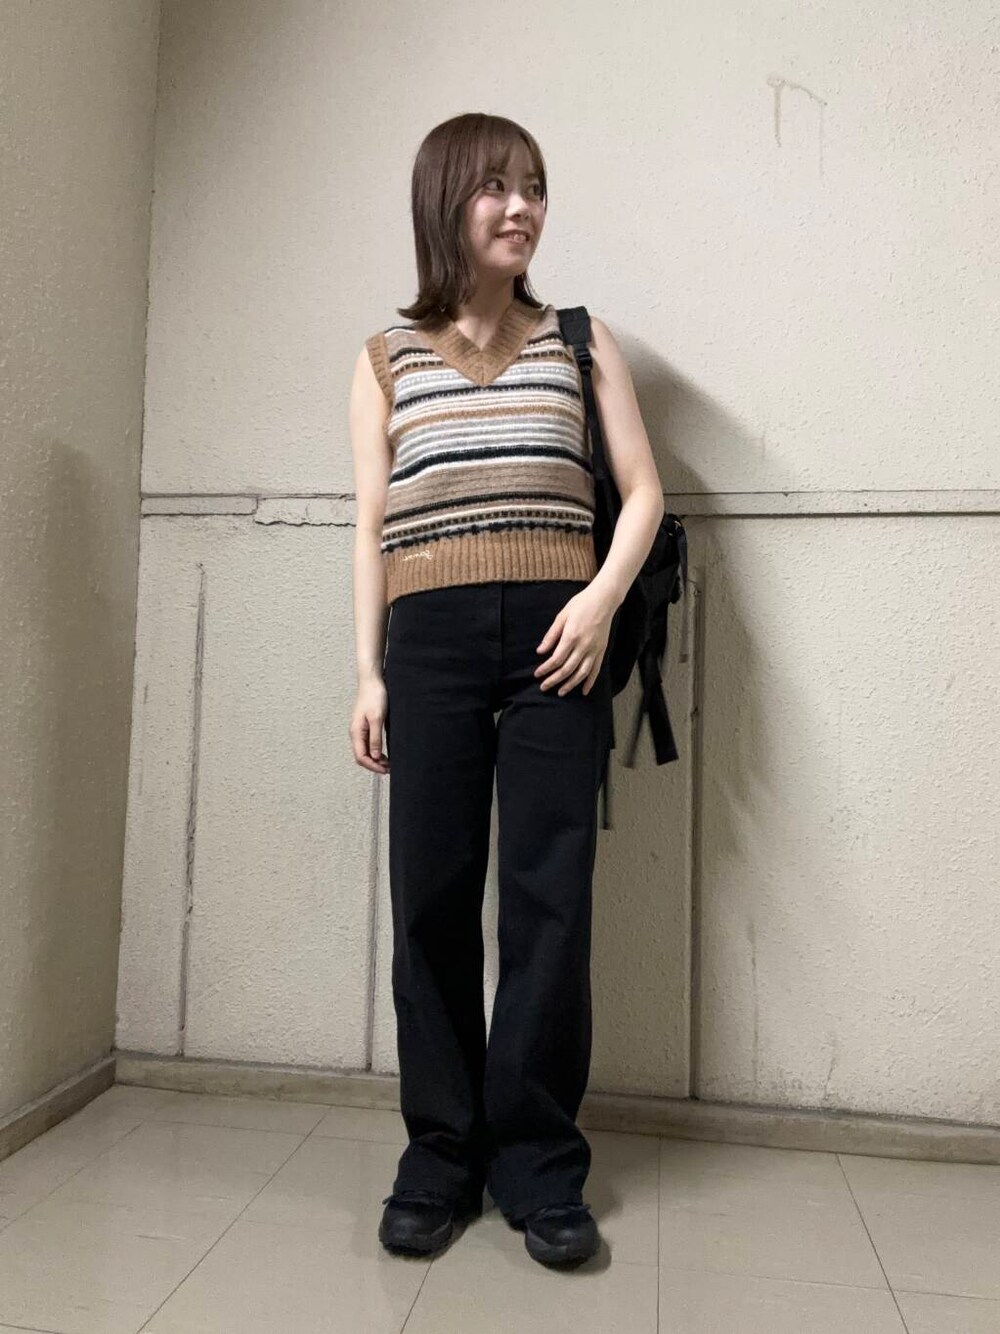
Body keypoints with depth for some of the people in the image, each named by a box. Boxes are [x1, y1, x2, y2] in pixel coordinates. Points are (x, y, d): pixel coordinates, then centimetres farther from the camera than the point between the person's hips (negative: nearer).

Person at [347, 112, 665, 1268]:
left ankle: (538, 1166, 14)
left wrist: (603, 597, -8)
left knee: (548, 898, -1)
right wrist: (369, 671, 2)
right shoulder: (386, 357, 15)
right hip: (431, 639, 1)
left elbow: (642, 489, 10)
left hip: (556, 633, 0)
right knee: (432, 897, 2)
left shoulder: (581, 339, 15)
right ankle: (440, 1159, 17)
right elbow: (371, 525, 10)